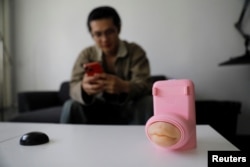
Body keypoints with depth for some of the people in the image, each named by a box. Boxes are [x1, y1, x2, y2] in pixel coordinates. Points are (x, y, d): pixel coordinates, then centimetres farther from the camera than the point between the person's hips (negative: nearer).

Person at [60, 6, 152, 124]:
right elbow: (74, 88, -17)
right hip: (98, 110, 1)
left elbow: (143, 85, -21)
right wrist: (84, 88, -43)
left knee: (147, 102, -30)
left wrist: (124, 87, -45)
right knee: (71, 106, -25)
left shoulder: (135, 51, -9)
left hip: (128, 110, 0)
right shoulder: (86, 55, -4)